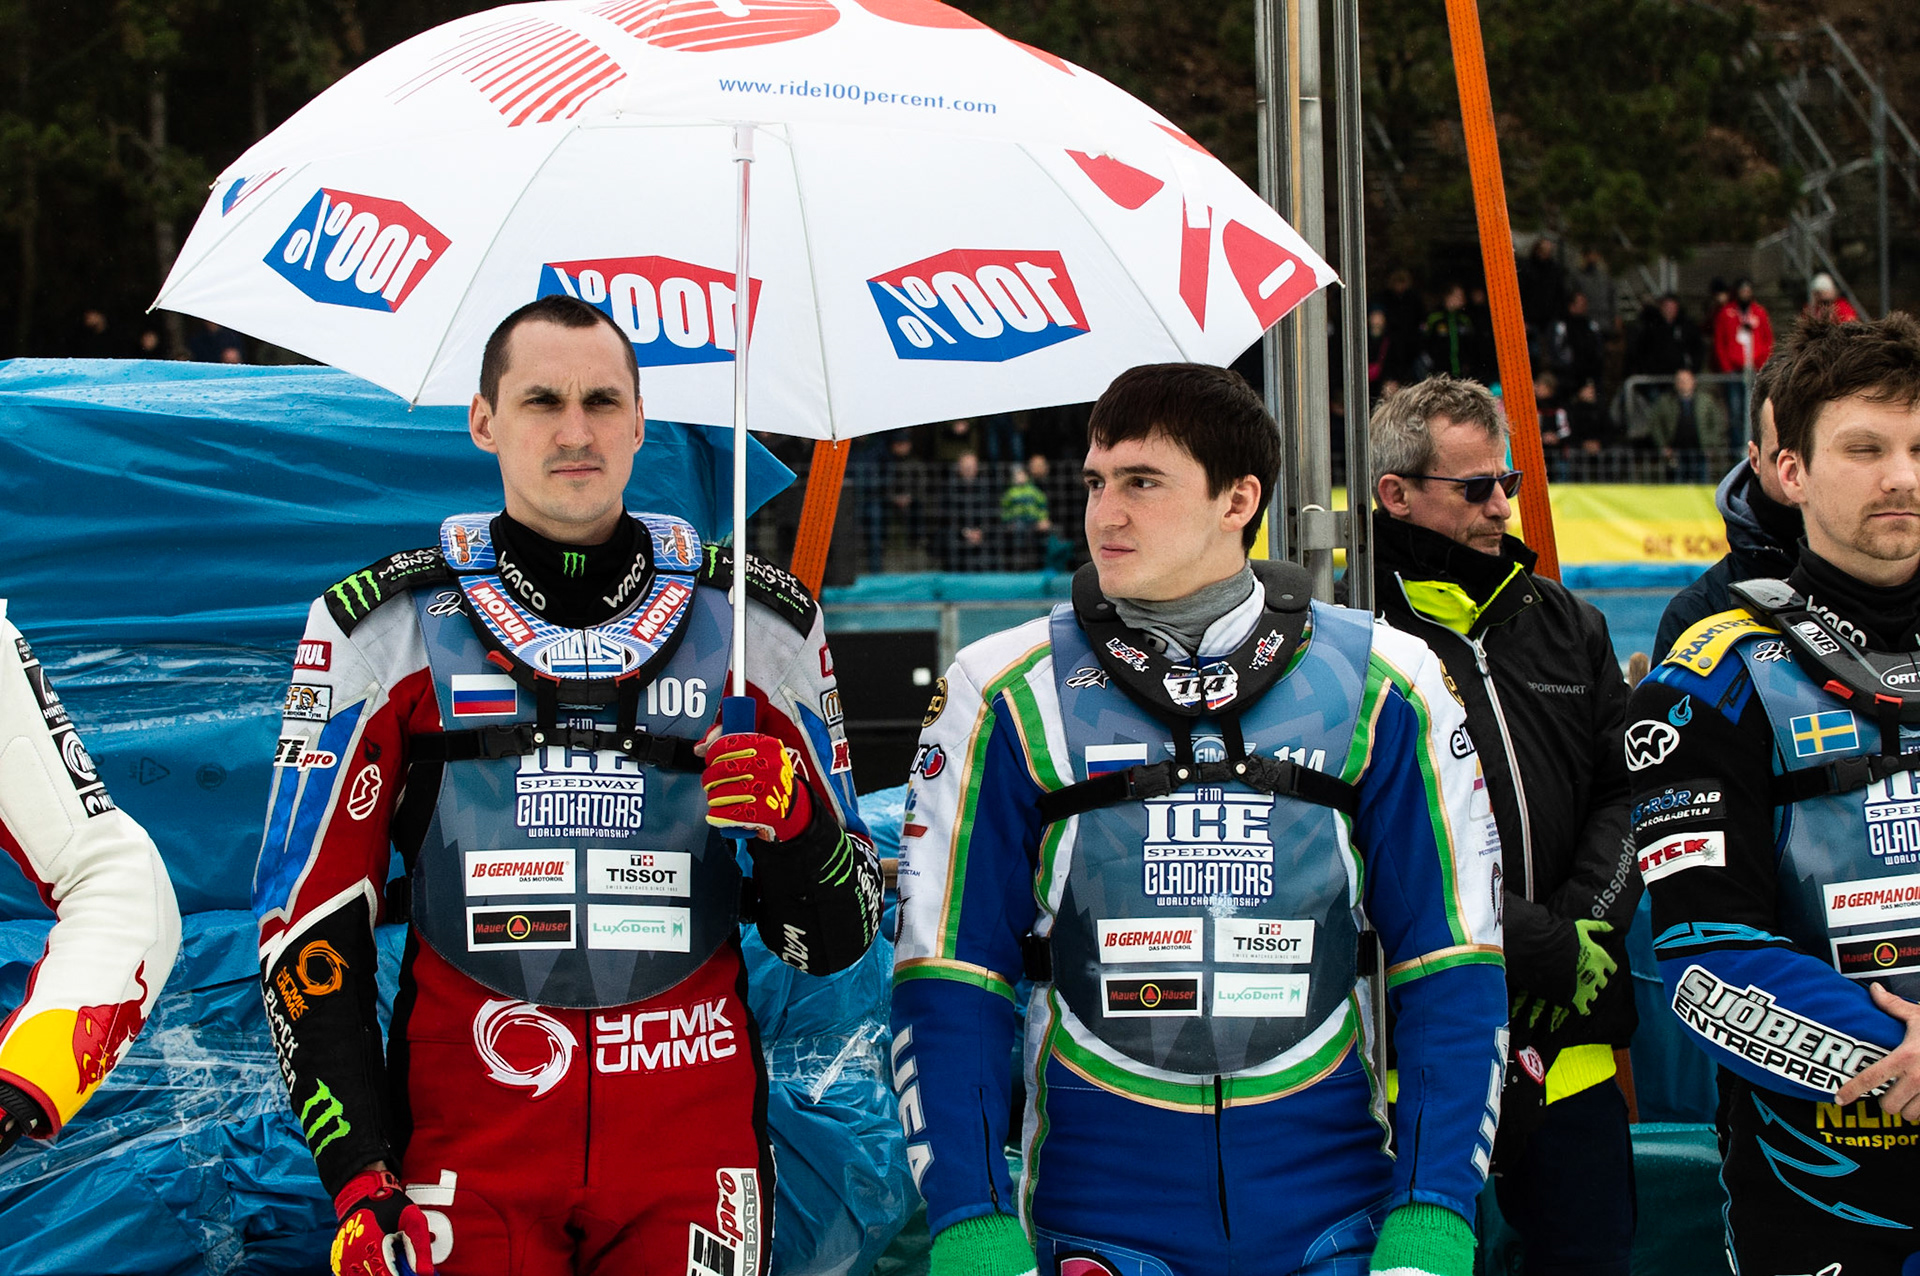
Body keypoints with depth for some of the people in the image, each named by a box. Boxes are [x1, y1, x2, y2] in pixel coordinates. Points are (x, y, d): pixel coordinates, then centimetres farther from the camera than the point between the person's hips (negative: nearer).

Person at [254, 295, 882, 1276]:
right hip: (466, 1143, -1)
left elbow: (833, 942, 8)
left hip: (694, 1140, 1)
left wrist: (795, 821, -13)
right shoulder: (385, 624, 3)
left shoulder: (758, 622, 6)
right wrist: (356, 1177, -6)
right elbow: (309, 921, 3)